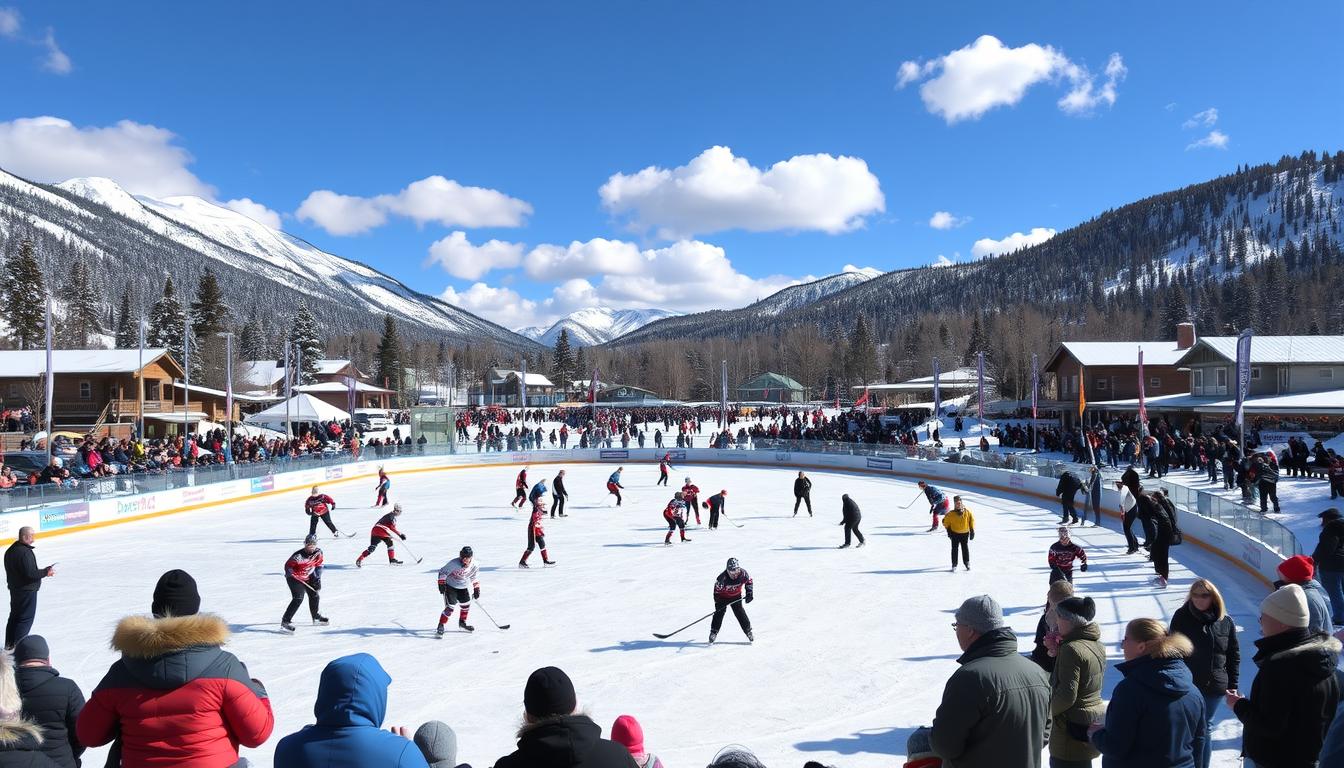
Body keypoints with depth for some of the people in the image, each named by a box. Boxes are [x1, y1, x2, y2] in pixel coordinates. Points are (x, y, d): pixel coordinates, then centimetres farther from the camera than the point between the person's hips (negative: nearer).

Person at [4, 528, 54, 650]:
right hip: (27, 590, -10)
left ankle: (9, 644, 31)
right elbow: (30, 573, -28)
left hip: (14, 588, 10)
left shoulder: (10, 550, 7)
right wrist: (46, 572, -14)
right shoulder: (25, 552, -24)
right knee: (26, 617, 0)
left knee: (15, 615, 21)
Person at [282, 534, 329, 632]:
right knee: (298, 598, -21)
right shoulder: (299, 555, -27)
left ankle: (316, 616, 37)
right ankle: (285, 621, -19)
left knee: (315, 595, 13)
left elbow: (318, 566, 3)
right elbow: (288, 565, -17)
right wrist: (291, 573, -34)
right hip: (295, 577, -7)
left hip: (308, 577, 7)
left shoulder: (318, 553, -10)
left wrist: (317, 578, -5)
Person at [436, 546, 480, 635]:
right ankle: (440, 627, -6)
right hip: (450, 586, -6)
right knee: (450, 608, -15)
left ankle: (462, 623, 34)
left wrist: (476, 589, 7)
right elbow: (442, 572, -17)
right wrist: (441, 584, -21)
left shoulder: (474, 566, -12)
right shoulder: (454, 563, -28)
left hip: (463, 587, 6)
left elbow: (475, 578, 6)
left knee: (466, 605, 10)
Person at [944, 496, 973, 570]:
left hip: (965, 533, 1)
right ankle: (954, 564, 9)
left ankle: (967, 563, 21)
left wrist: (972, 531, 4)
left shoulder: (967, 512, -6)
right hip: (955, 534, -1)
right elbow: (945, 522, 3)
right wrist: (948, 530, -2)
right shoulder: (951, 514, -9)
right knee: (954, 549, 1)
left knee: (965, 548, 7)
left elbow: (972, 521, 5)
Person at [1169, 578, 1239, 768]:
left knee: (1205, 730, 14)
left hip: (1215, 687, 2)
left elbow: (1234, 656, 5)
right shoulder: (1181, 617, -7)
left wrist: (1232, 685, 4)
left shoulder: (1226, 622, -2)